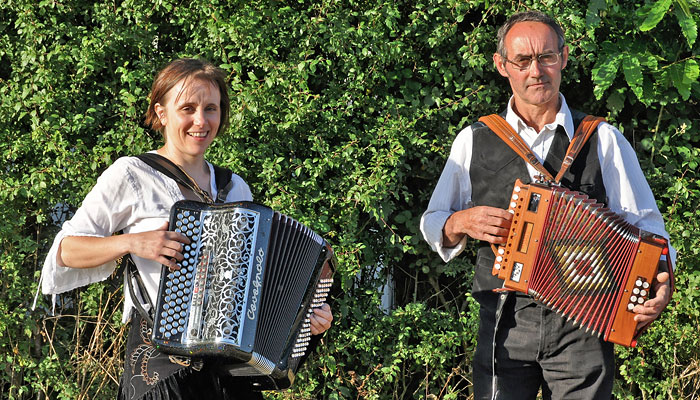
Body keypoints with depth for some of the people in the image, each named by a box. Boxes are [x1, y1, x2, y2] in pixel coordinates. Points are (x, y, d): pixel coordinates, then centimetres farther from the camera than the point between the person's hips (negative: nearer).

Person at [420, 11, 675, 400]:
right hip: (505, 324, 0)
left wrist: (660, 283, -11)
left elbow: (645, 222, 7)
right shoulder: (474, 141, 10)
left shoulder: (604, 140, 8)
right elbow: (433, 224, 18)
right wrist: (462, 222, -5)